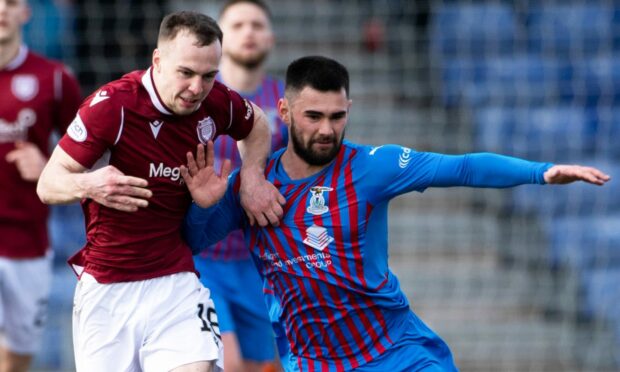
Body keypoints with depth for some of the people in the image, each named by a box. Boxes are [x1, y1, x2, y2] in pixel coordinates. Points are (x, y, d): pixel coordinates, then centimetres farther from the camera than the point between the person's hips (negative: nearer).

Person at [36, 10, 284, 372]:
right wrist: (87, 185, -34)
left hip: (175, 284, 2)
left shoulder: (215, 103, -2)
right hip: (105, 288, -2)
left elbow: (256, 123, 23)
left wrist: (252, 178, 5)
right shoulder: (111, 105, -15)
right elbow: (48, 184, -13)